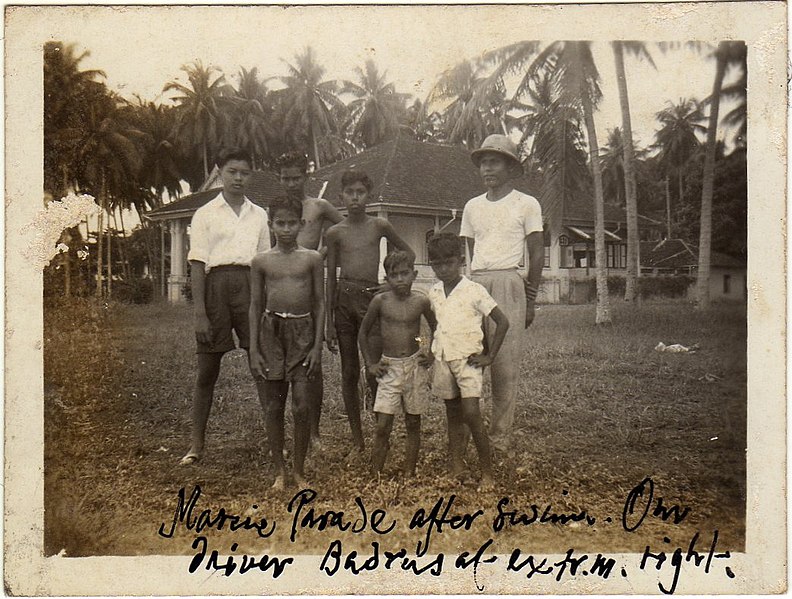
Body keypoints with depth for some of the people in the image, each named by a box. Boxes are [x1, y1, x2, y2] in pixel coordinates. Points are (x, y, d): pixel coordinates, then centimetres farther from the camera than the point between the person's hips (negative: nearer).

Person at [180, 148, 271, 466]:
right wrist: (200, 313, -9)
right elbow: (197, 264, 0)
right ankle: (196, 444, 13)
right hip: (216, 284, -2)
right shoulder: (205, 214, 6)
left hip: (250, 285, 2)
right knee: (207, 371, 3)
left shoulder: (259, 215, 15)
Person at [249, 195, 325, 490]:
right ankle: (279, 470, 19)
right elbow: (255, 306, 7)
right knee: (273, 407, 5)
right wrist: (254, 349, 1)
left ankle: (299, 471, 11)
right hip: (271, 330, 1)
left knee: (301, 406, -4)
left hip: (302, 331, -1)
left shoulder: (312, 258, 3)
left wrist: (318, 345, -3)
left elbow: (319, 303, 4)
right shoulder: (261, 261, 5)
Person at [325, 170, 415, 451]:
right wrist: (329, 322, 4)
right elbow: (330, 278, 7)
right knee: (349, 373, 6)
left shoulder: (379, 226, 6)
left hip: (372, 298, -1)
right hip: (344, 299, 1)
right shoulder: (335, 232, 6)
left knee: (375, 373, -8)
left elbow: (409, 253, 20)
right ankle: (356, 436, 15)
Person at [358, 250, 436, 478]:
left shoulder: (421, 301, -3)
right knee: (383, 426, -5)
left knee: (413, 424, 9)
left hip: (415, 366, 1)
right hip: (389, 368, -1)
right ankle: (375, 477, 5)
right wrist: (370, 364, 2)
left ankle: (409, 475, 19)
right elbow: (363, 333, 7)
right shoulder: (380, 301, -5)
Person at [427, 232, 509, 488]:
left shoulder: (474, 291, -8)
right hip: (443, 359, 6)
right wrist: (431, 351, 10)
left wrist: (489, 357, -9)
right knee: (453, 415, 10)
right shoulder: (434, 293, 8)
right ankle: (456, 469, 15)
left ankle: (487, 472, -6)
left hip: (468, 358, -5)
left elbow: (502, 321, -8)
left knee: (471, 413, -15)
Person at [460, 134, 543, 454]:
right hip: (475, 283, 4)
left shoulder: (527, 204, 6)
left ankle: (500, 437, 1)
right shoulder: (472, 206, 18)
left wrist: (529, 301, 1)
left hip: (508, 282, -4)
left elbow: (537, 254, 5)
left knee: (505, 364, -5)